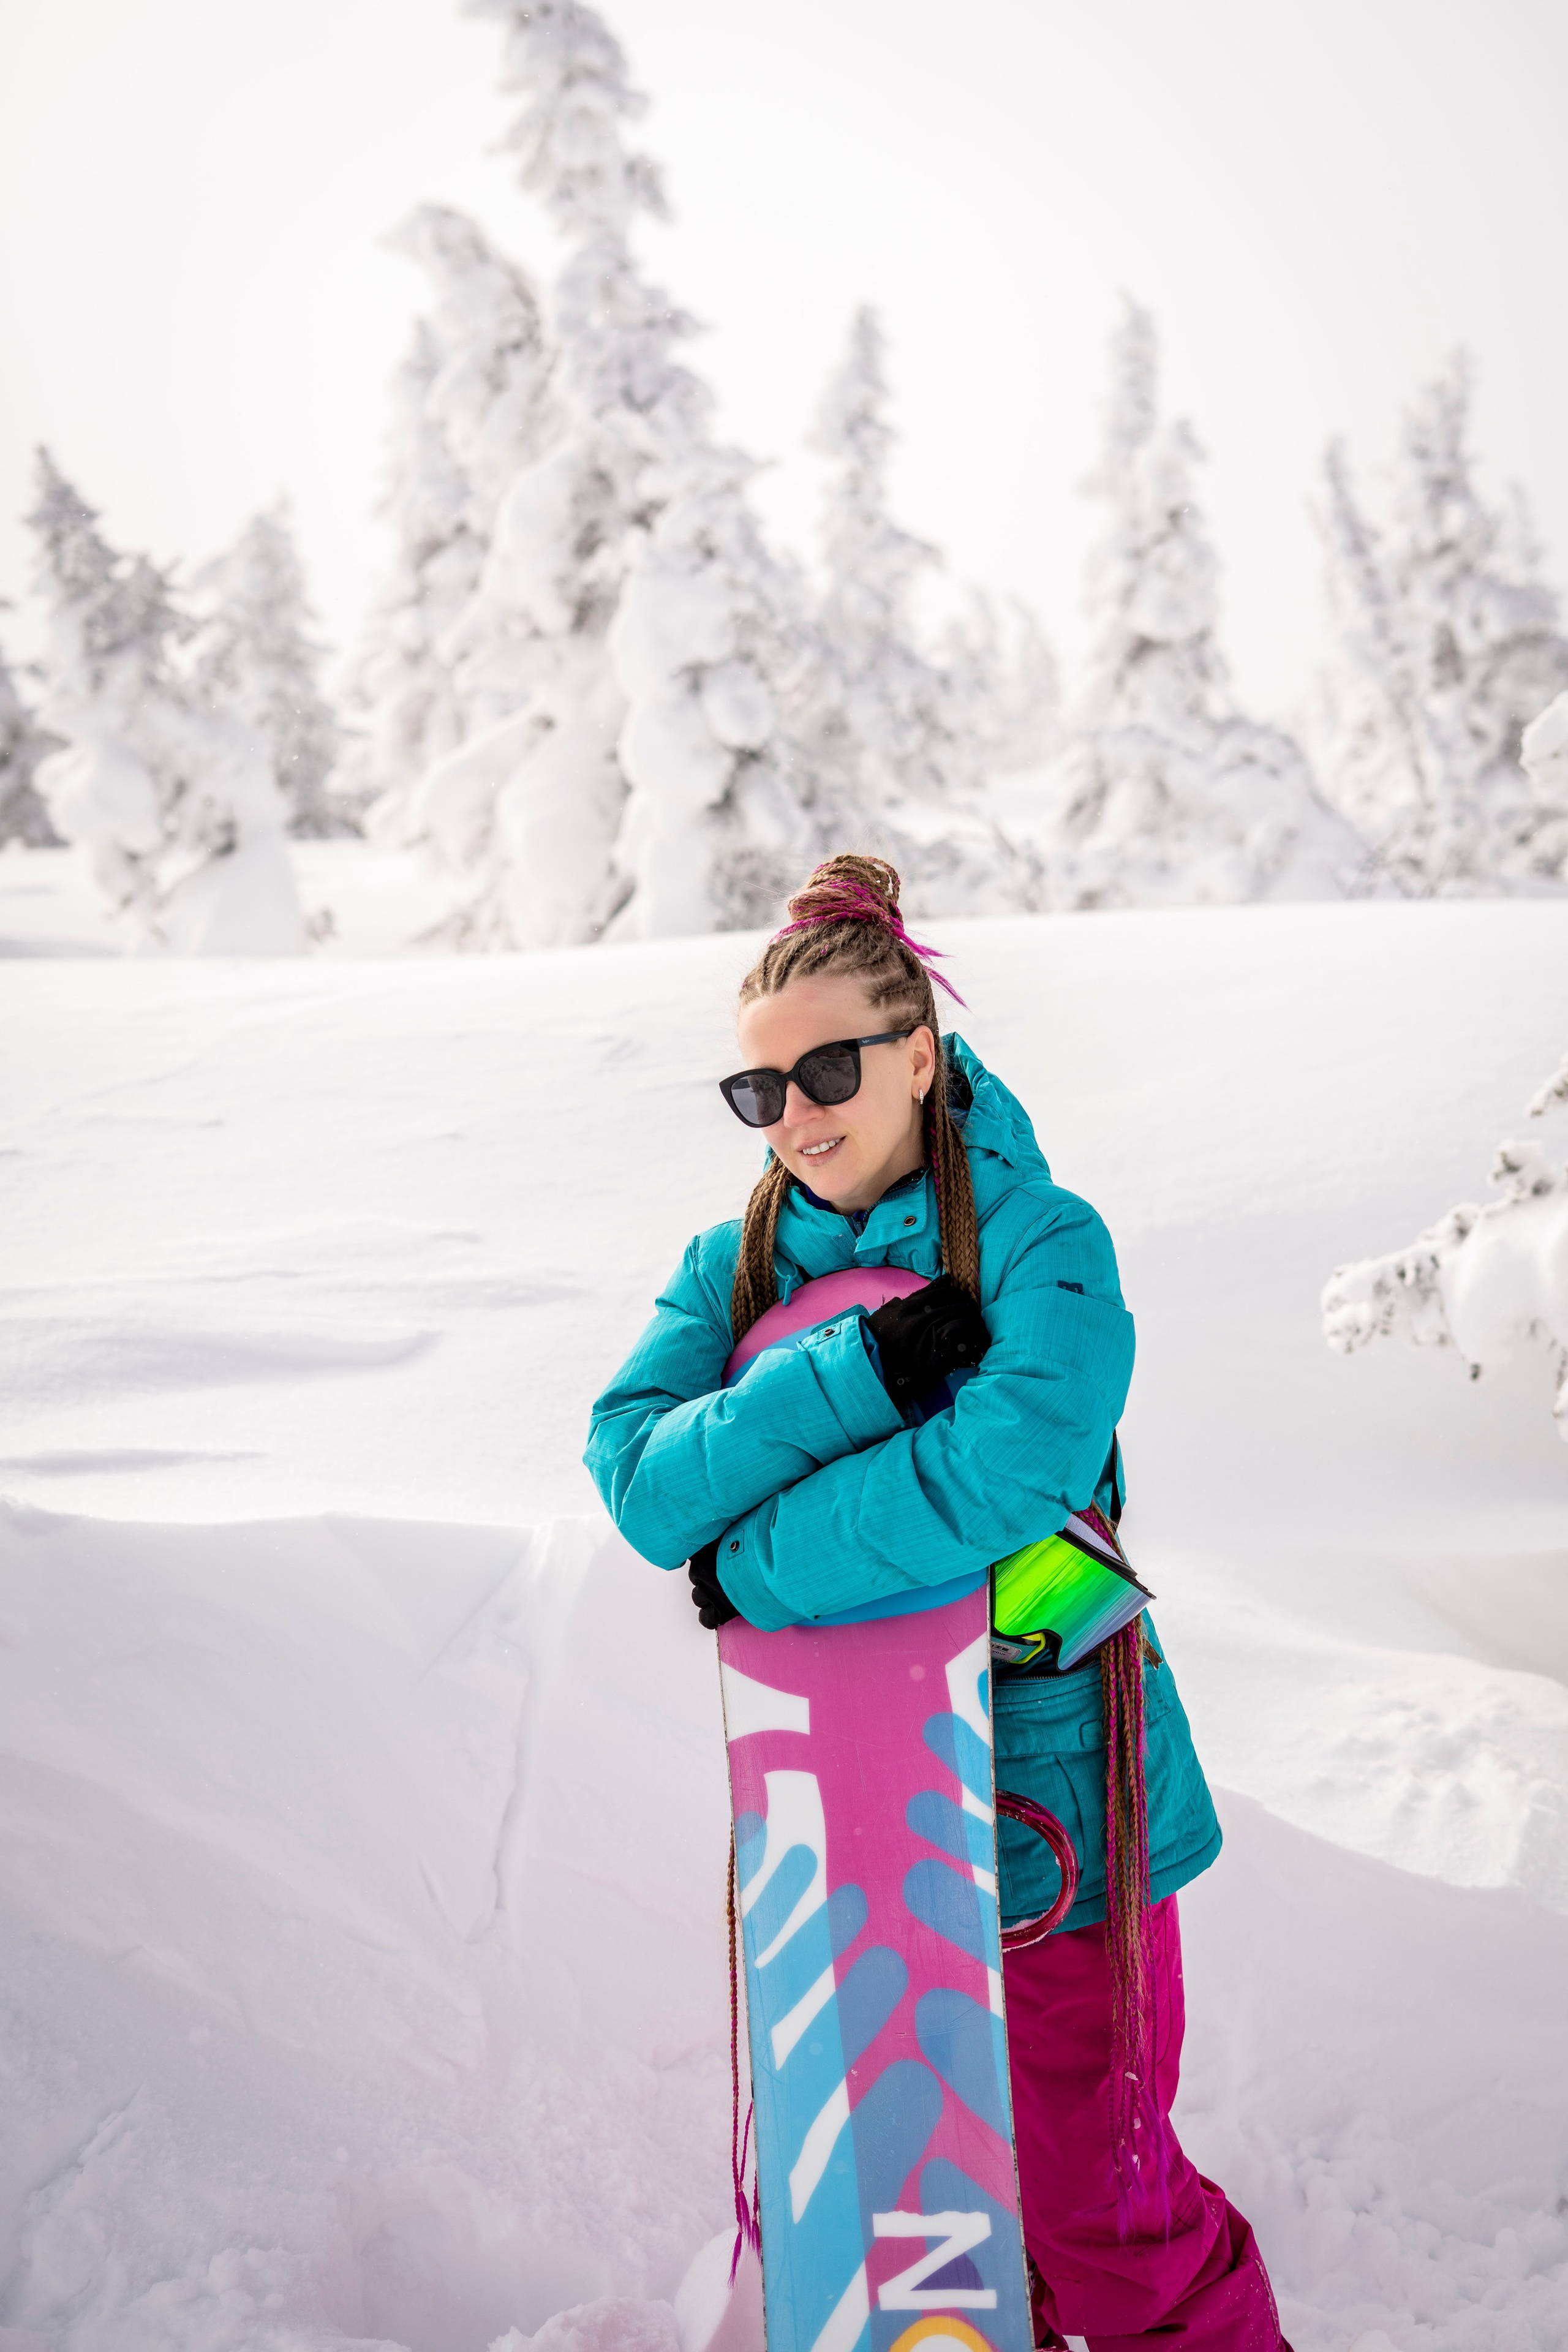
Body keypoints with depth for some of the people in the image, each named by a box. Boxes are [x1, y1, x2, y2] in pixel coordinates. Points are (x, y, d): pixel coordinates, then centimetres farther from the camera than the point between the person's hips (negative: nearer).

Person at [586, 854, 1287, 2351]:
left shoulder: (1041, 1243, -13)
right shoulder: (735, 1262, 0)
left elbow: (1010, 1470, -29)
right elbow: (642, 1481, -15)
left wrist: (755, 1566, -20)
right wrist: (869, 1370, -26)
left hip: (1044, 1781, -4)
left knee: (1095, 2201, 9)